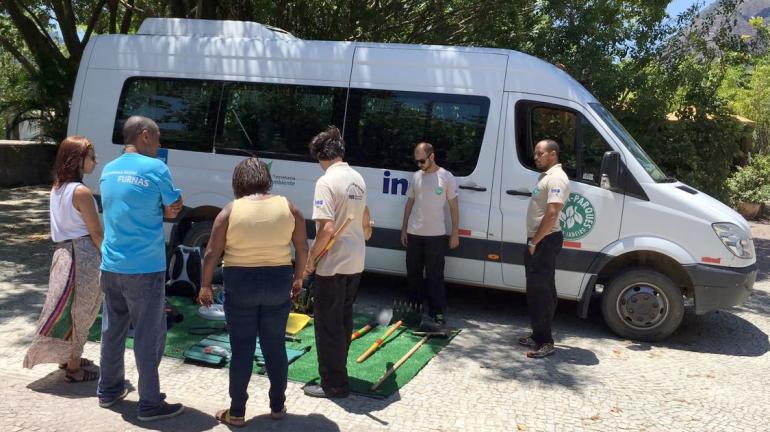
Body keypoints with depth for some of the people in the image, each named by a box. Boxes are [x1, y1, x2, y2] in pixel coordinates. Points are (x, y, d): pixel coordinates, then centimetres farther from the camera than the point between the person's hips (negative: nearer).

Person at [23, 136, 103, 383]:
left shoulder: (57, 188, 9)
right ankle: (73, 368, 14)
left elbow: (62, 226, 15)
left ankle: (66, 357, 35)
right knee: (80, 312, 3)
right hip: (84, 255, -8)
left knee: (69, 309, 21)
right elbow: (96, 233, -15)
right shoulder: (81, 192, -17)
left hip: (63, 252, 8)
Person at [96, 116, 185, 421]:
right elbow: (174, 208, -3)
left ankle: (108, 390, 33)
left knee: (112, 331, 19)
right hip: (144, 269, -7)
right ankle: (150, 404, 8)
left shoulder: (108, 170, 10)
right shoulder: (155, 168, -12)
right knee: (149, 337, 1)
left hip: (111, 266, 7)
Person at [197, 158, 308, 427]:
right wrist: (298, 277, 17)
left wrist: (205, 285, 7)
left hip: (240, 284, -2)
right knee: (275, 346, 14)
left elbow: (212, 253, -5)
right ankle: (277, 406, 26)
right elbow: (302, 247, 4)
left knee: (242, 349, 8)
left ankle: (236, 413, 18)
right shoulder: (288, 207, -1)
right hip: (279, 282, 2)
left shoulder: (231, 211, -7)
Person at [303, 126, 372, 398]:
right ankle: (337, 371, 34)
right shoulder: (357, 178, 7)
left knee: (328, 324, 3)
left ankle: (334, 384, 11)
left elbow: (327, 227, -26)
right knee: (344, 318, 20)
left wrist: (310, 258, -14)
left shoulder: (326, 182, -18)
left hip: (333, 264, -8)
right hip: (355, 262, 8)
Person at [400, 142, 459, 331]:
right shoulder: (416, 176, 8)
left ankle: (439, 316, -1)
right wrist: (404, 229, 11)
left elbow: (453, 206, -2)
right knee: (413, 273, 13)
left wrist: (455, 233, -5)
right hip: (414, 234, 5)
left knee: (435, 277, -5)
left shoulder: (446, 177, -4)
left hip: (436, 235, -5)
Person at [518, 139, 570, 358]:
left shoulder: (556, 178, -14)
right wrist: (533, 241, 15)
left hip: (545, 241, -10)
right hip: (538, 241, 10)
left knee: (541, 290, -8)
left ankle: (546, 342, -3)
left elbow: (551, 214, -23)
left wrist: (534, 242, -19)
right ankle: (538, 336, 24)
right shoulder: (545, 176, 18)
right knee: (536, 289, 15)